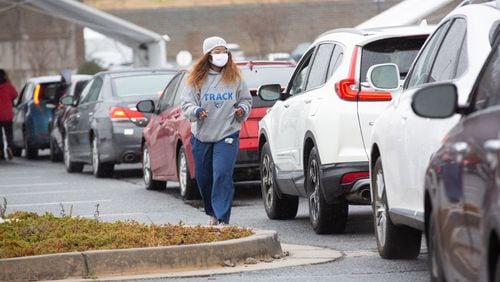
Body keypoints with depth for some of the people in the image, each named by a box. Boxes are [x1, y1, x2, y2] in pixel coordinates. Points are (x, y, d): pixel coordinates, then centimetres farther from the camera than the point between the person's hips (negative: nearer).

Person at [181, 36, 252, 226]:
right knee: (203, 178, 10)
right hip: (202, 136, 2)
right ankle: (212, 213, 33)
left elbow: (246, 100, 13)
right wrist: (196, 111, -23)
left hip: (227, 134, -2)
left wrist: (242, 110, -8)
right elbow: (186, 103, -3)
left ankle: (223, 219, -16)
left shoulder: (235, 78, 3)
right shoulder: (196, 79, 0)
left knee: (222, 175, -16)